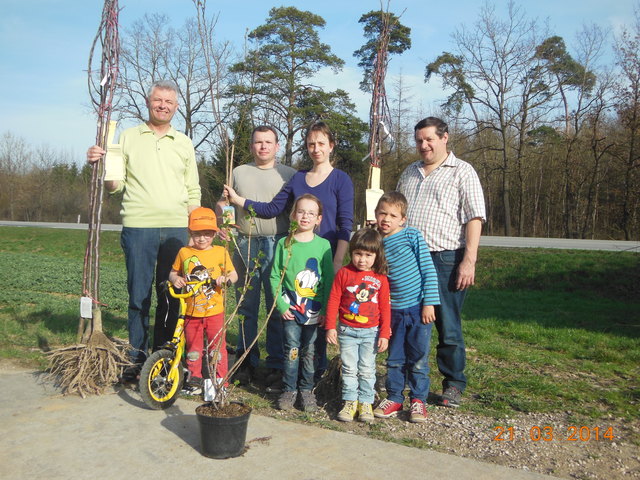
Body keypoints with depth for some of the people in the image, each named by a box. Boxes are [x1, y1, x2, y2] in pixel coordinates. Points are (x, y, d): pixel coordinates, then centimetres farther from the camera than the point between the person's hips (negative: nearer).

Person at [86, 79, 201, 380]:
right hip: (138, 228, -2)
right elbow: (114, 185, 6)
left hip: (176, 229, 2)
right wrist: (100, 166, -13)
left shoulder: (184, 143, 14)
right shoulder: (128, 138, 9)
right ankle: (137, 358, 14)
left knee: (171, 296, 6)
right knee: (139, 296, 1)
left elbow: (193, 192, 14)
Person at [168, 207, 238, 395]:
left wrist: (226, 278, -19)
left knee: (217, 347, 5)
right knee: (193, 347, 12)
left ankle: (220, 379, 17)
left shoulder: (220, 252, 0)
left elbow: (234, 275, 2)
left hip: (214, 311, -2)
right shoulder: (184, 252, 4)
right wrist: (175, 279, -9)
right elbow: (173, 272, 14)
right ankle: (194, 378, 27)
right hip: (191, 311, 2)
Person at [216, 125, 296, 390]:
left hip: (277, 244, -2)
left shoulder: (289, 174, 9)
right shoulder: (239, 172, 16)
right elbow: (222, 204, 18)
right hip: (245, 244, 3)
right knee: (246, 306, 8)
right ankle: (247, 361, 19)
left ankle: (276, 366, 8)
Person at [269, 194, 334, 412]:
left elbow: (329, 279, 1)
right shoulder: (284, 243, -1)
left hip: (314, 310, 0)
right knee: (291, 350, 2)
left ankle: (307, 390, 25)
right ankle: (289, 390, 18)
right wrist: (281, 304, -6)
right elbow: (275, 276, 1)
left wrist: (326, 309, -3)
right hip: (290, 309, 0)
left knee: (309, 351, 10)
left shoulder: (323, 245, -1)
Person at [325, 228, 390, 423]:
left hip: (370, 332, 0)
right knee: (349, 368, 6)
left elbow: (385, 308, 2)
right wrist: (330, 327, -5)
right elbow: (333, 300, -2)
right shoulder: (344, 273, -3)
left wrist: (384, 334, -1)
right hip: (346, 330, 0)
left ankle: (366, 403, 18)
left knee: (367, 370, 7)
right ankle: (350, 402, 16)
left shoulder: (380, 279, -1)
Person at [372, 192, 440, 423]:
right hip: (394, 310, 3)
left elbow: (429, 270, -7)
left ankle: (418, 400, 20)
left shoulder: (412, 236, -7)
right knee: (395, 359, 12)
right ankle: (394, 398, 26)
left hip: (419, 308, -3)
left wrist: (429, 303, -11)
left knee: (418, 359, 6)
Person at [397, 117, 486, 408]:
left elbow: (474, 219, -8)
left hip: (445, 260, -5)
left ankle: (454, 384, 16)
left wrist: (469, 261, -16)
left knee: (448, 326, 1)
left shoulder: (462, 172, 0)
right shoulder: (409, 173, 18)